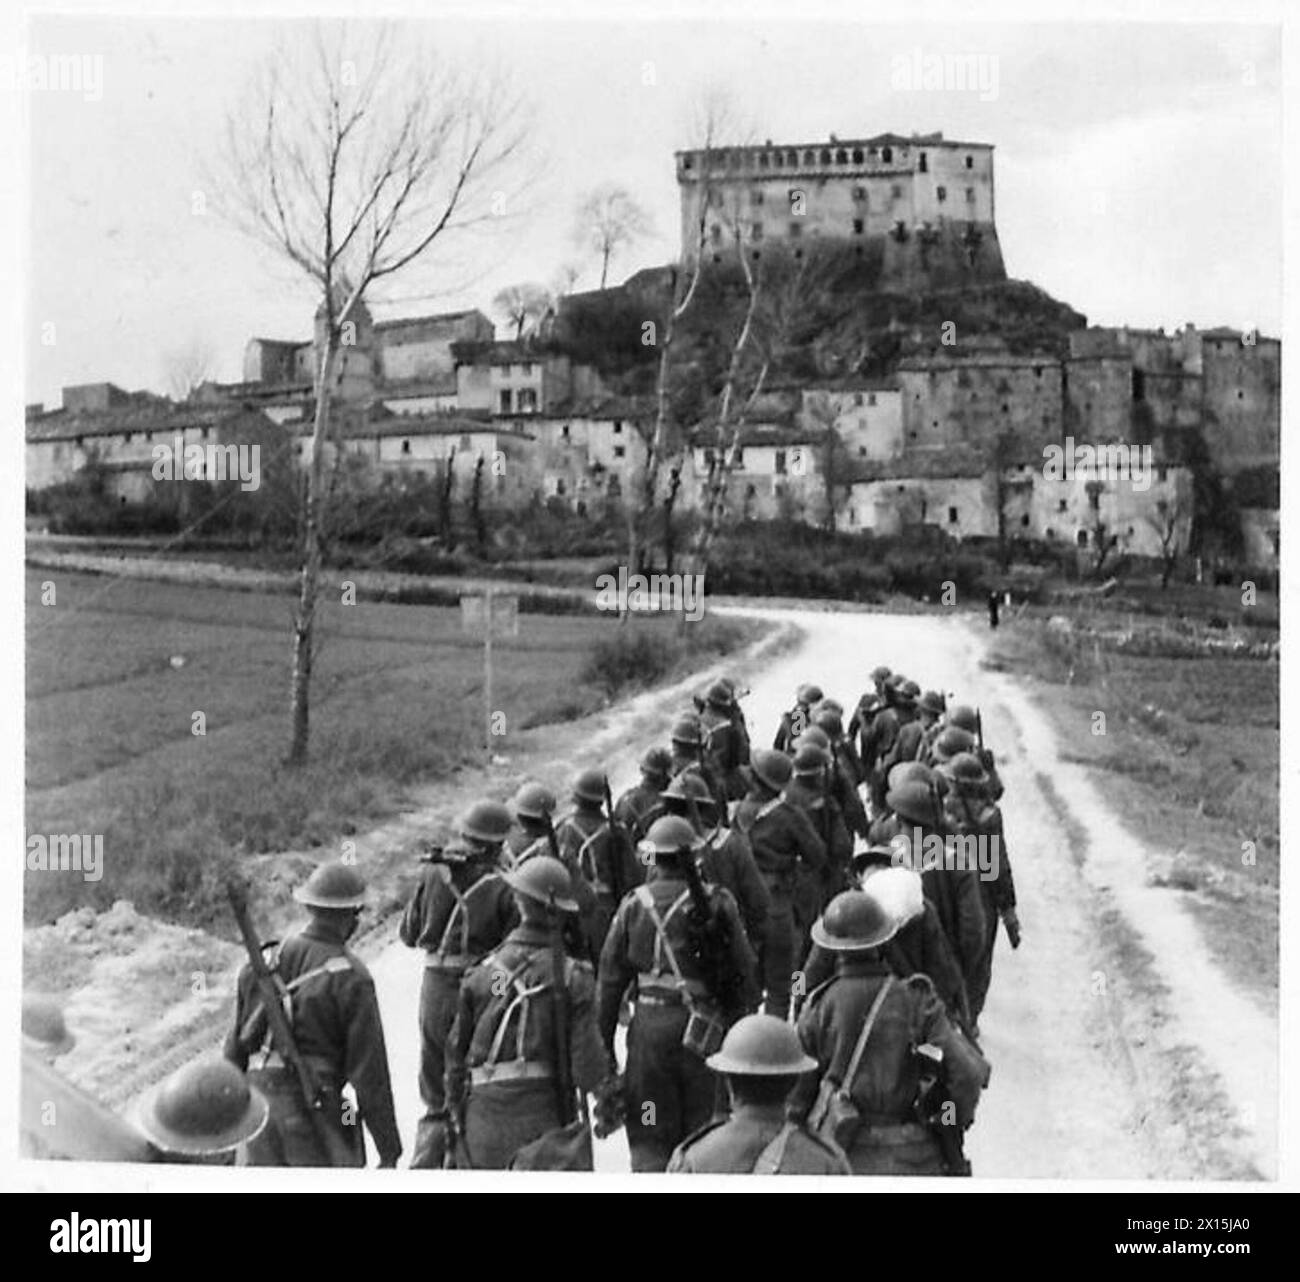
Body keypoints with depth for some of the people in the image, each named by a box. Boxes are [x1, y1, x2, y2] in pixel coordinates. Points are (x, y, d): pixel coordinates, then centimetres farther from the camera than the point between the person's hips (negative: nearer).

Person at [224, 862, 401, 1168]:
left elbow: (237, 1043, 10)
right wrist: (389, 1152, -6)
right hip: (316, 1115, -5)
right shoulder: (351, 978, -11)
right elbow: (369, 1069, -12)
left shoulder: (264, 961, 5)